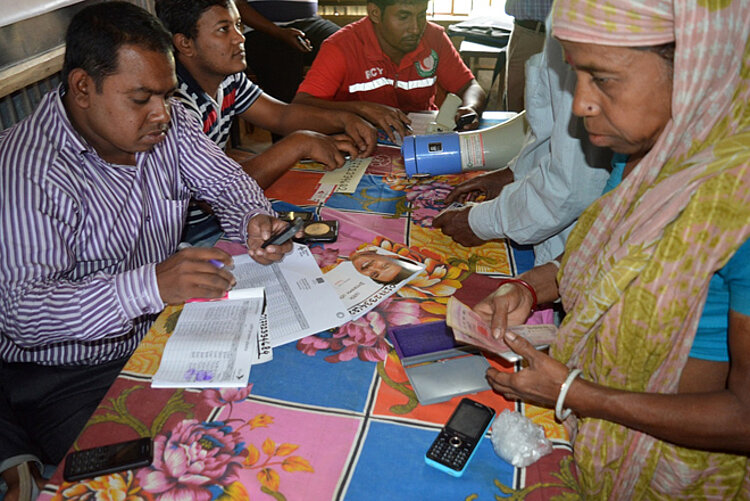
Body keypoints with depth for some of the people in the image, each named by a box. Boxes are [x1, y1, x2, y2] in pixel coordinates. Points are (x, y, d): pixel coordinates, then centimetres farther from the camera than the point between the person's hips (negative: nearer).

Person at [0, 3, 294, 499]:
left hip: (160, 332, 7)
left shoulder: (168, 124, -2)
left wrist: (256, 220, -16)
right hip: (67, 374, -6)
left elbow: (228, 182, 7)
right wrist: (151, 285, -42)